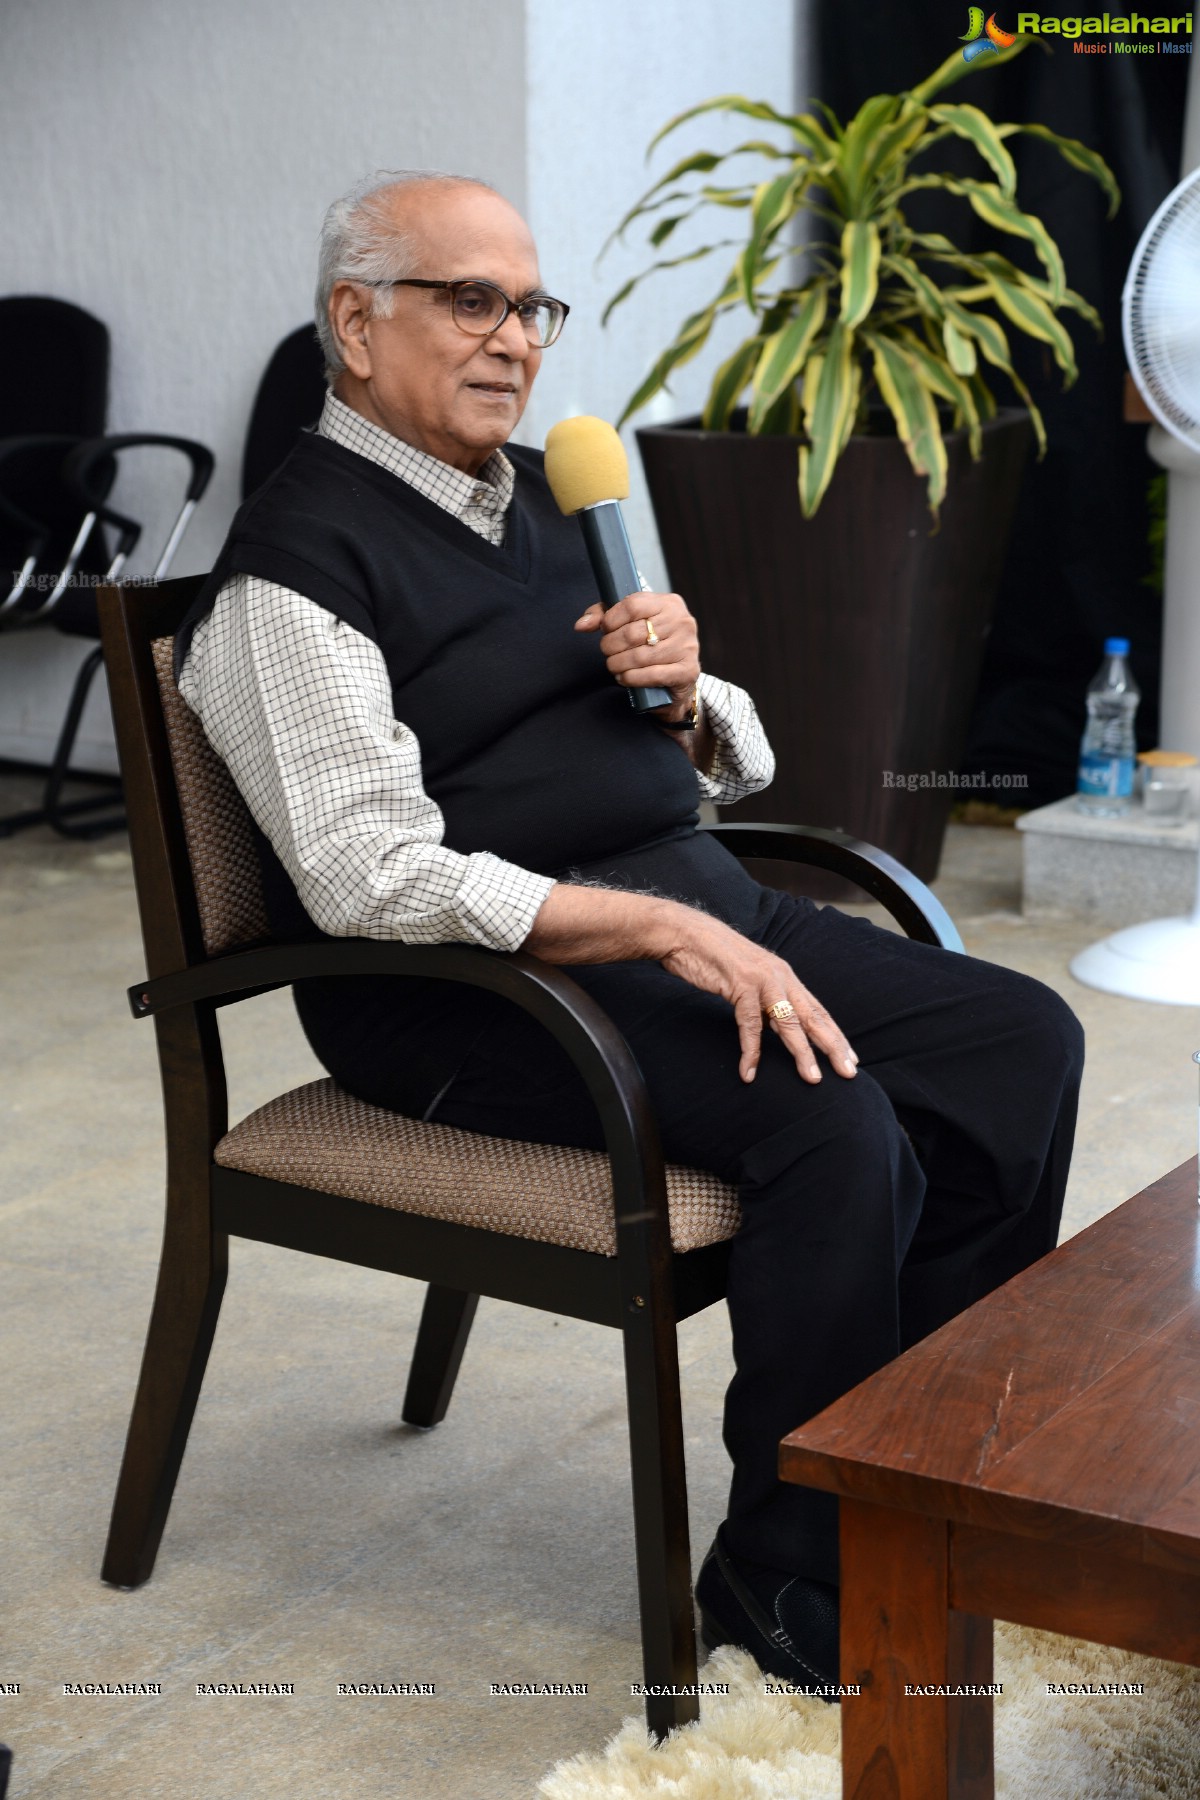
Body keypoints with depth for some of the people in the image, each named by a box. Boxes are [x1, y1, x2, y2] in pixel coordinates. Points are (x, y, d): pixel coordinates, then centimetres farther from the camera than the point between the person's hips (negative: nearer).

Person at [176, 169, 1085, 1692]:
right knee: (834, 1128, -28)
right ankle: (786, 1580, -9)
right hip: (471, 992, -8)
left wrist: (681, 688, -3)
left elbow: (727, 762, 22)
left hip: (693, 903, 9)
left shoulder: (546, 494, 17)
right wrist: (662, 930, -26)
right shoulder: (296, 564, -10)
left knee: (1025, 1039, -6)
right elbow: (373, 879, -21)